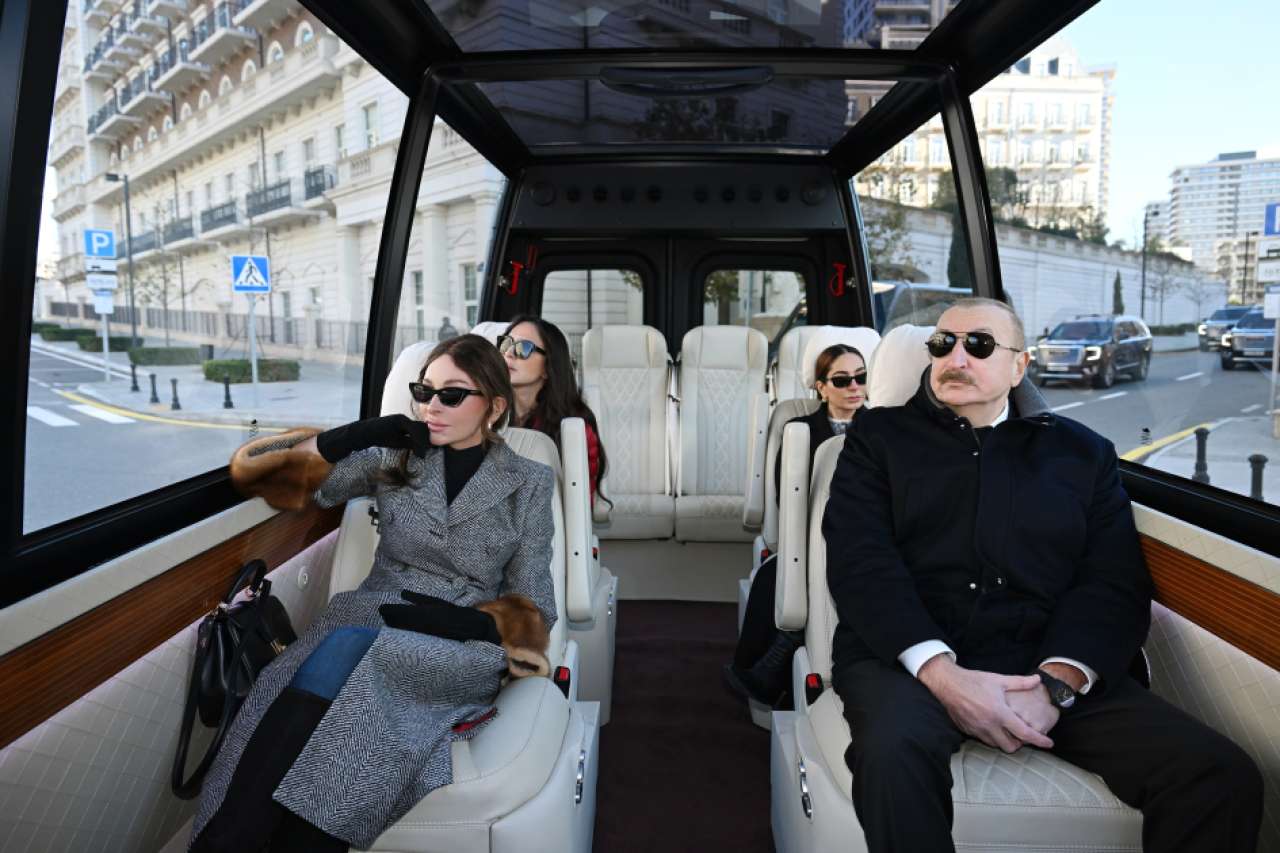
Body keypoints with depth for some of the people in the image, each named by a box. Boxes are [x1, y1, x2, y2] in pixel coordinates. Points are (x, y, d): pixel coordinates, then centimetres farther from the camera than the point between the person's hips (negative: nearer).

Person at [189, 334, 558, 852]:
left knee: (347, 650, -33)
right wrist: (357, 436, -5)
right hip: (367, 623, 2)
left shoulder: (529, 483, 7)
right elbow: (258, 470, 7)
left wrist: (461, 620, -13)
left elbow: (532, 609, 6)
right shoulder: (392, 458, 11)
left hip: (457, 653, -2)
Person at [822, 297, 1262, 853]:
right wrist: (941, 671, -17)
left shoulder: (1082, 451, 18)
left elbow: (1116, 583, 6)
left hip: (1051, 665, 3)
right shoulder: (879, 436, 12)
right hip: (909, 656, -2)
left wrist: (1056, 682, -13)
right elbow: (859, 561, -2)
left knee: (1223, 777, -20)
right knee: (894, 751, -35)